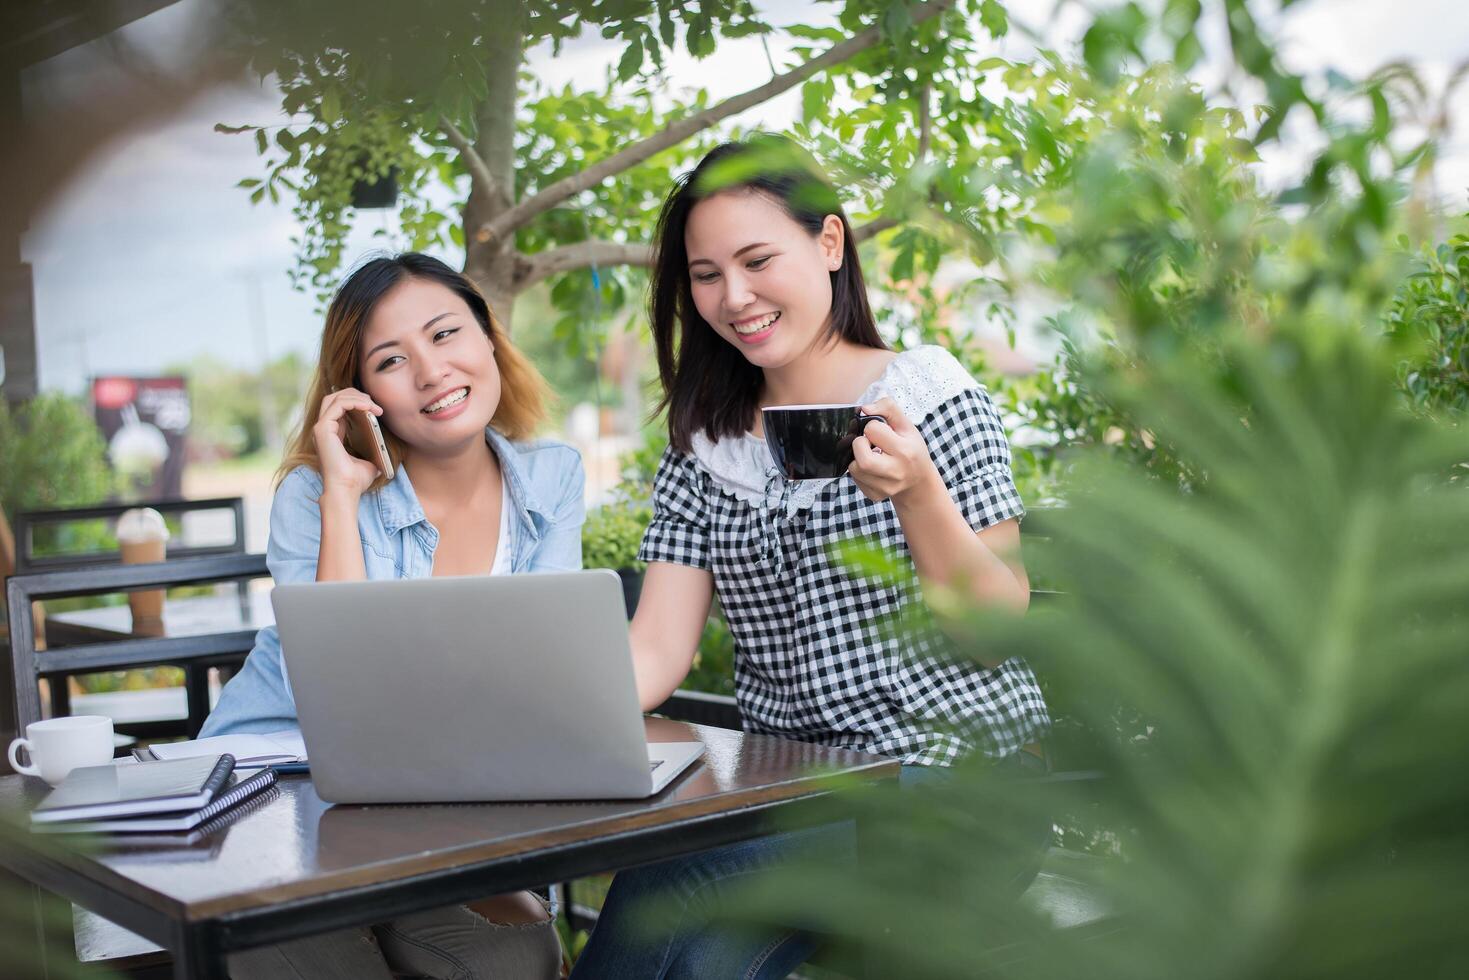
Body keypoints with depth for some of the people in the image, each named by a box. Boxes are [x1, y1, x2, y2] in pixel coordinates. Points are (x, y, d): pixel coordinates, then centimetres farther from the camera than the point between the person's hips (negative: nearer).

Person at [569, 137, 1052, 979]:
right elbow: (655, 655, 2)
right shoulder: (703, 451, 11)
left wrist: (917, 496, -21)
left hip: (960, 778, -3)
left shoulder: (933, 401, -2)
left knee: (676, 887, -27)